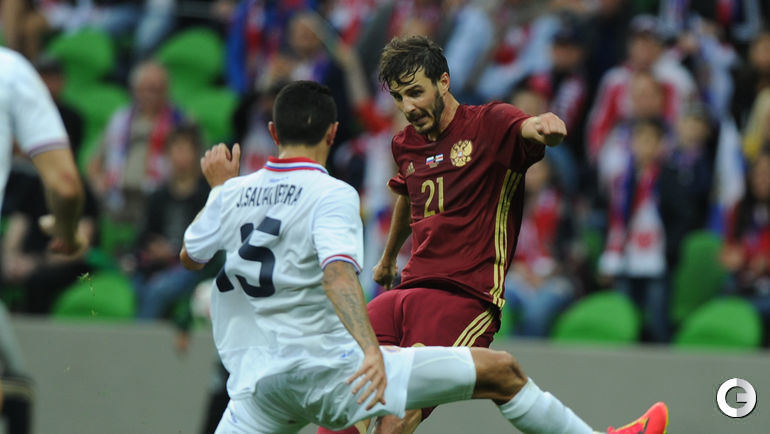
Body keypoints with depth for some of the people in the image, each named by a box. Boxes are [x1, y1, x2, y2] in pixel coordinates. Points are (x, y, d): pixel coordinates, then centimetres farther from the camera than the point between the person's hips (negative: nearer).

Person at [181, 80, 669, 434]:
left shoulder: (232, 193, 6)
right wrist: (371, 349, -39)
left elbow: (190, 256, 23)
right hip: (329, 366, -5)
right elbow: (338, 273, -27)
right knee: (501, 370, 1)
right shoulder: (333, 195, -9)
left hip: (255, 383, 6)